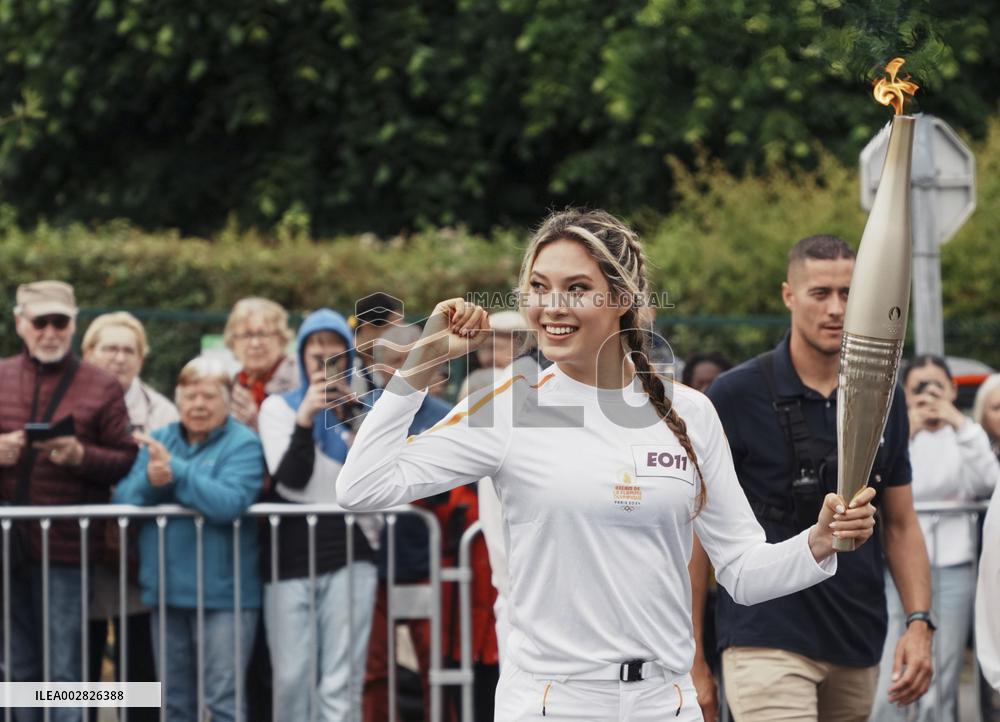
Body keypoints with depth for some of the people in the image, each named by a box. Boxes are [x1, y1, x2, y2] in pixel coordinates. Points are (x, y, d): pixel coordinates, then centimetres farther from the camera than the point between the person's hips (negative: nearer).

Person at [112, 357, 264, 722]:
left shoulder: (242, 444, -5)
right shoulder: (158, 441, 12)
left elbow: (230, 503, -21)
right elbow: (122, 498, 2)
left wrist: (175, 472, -22)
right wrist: (150, 482, -18)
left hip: (222, 593, -6)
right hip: (167, 590, 6)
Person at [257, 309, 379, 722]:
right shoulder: (278, 407, 12)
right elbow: (291, 478, -3)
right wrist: (305, 420, -17)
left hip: (348, 556, 0)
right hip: (291, 556, 0)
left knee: (341, 684, -5)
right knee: (291, 680, -2)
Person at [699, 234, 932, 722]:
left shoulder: (885, 402, 10)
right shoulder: (736, 395, -3)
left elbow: (901, 524, 15)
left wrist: (919, 622, 1)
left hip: (857, 646, 5)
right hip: (768, 642, -5)